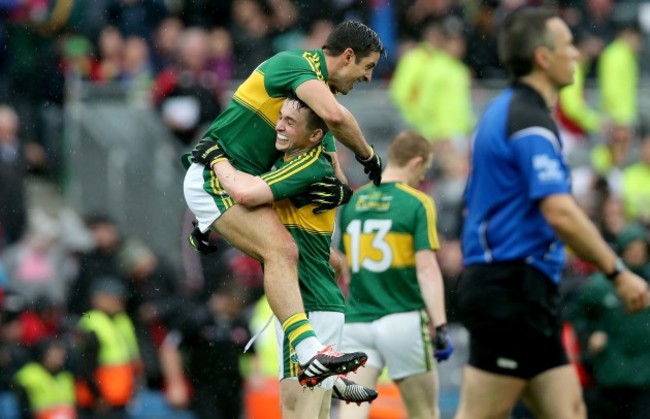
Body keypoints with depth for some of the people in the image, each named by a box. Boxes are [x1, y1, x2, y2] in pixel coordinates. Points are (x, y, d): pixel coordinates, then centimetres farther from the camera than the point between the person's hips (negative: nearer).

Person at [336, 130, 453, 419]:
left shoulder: (352, 203, 10)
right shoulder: (417, 204, -6)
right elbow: (427, 268, -13)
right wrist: (440, 327, -15)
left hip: (356, 324, 4)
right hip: (404, 323, -4)